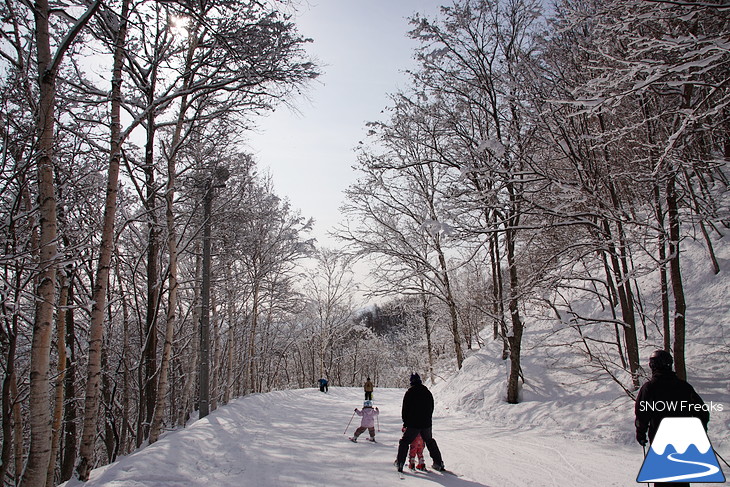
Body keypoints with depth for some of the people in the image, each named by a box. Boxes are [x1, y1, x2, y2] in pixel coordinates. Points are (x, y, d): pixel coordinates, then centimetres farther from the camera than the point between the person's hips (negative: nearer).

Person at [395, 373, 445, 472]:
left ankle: (400, 463, -1)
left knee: (404, 442, 8)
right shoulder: (428, 392, 8)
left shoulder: (409, 392, -6)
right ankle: (438, 463, 21)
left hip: (413, 424, -4)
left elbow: (405, 409, -4)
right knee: (430, 442, 22)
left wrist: (405, 423, 6)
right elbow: (431, 408, 15)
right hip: (426, 424, 4)